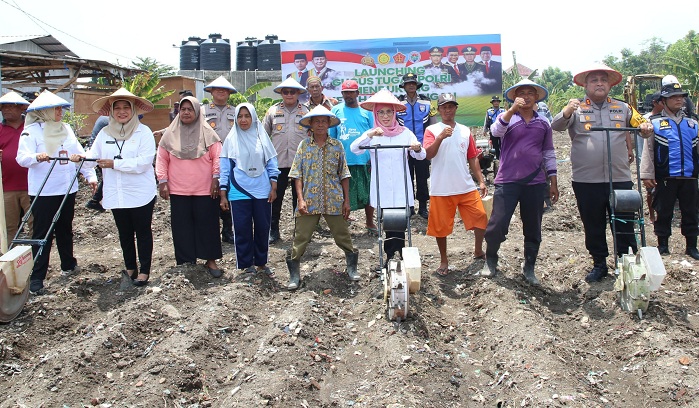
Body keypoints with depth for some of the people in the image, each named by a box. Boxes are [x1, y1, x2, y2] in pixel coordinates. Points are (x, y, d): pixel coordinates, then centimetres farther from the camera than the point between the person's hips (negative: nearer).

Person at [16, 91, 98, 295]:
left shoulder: (66, 129, 11)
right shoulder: (32, 131, -7)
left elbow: (79, 154, 11)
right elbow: (22, 158, -19)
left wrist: (90, 175, 1)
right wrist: (36, 157, -40)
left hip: (67, 188, 6)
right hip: (43, 192, -6)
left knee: (65, 229, 18)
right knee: (42, 234, -4)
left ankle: (68, 265, 34)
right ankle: (36, 278, 1)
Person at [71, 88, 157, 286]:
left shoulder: (144, 132, -7)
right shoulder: (105, 133, 8)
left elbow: (143, 162, -17)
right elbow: (94, 156, 2)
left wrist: (115, 164, -20)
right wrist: (82, 158, -20)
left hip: (141, 193, -5)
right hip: (116, 194, 5)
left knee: (143, 232, 6)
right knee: (124, 233, 15)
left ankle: (144, 271, 15)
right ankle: (130, 268, 28)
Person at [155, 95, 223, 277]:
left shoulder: (207, 133, 0)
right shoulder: (170, 134, 5)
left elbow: (217, 157, -1)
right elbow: (161, 159, 8)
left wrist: (215, 178, -7)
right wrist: (162, 181, 1)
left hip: (205, 189, -2)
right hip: (178, 191, 2)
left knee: (207, 225, 4)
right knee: (182, 227, 6)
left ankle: (211, 260, 16)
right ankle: (187, 262, 16)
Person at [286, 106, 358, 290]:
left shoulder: (337, 146, 6)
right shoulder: (304, 145, 4)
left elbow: (344, 175, 8)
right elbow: (297, 175, 1)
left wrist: (346, 200, 4)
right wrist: (300, 199, -7)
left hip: (334, 201, 1)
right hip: (309, 201, -1)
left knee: (342, 236, 9)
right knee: (301, 238, 1)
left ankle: (352, 268, 28)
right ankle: (294, 275, 13)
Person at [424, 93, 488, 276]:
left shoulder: (465, 131, 10)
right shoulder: (432, 130, -1)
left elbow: (473, 158, 12)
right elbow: (428, 154, -16)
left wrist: (481, 181, 7)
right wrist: (440, 137, -29)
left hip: (467, 187, 3)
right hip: (441, 190, -3)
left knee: (481, 218, 2)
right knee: (441, 226, 4)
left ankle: (478, 250, 28)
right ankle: (444, 261, 23)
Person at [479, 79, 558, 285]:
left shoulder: (543, 123, 11)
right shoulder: (507, 117, 4)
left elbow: (549, 154, 14)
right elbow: (496, 131, -19)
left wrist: (553, 183, 11)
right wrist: (512, 109, -30)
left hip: (535, 183, 3)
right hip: (508, 181, -3)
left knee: (533, 229, 9)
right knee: (497, 225, -4)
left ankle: (529, 268, 24)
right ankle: (490, 260, 19)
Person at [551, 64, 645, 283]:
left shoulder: (623, 108, 12)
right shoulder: (577, 108, 4)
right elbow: (556, 126, -12)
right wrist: (567, 112, -33)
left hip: (620, 179, 1)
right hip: (586, 181, -1)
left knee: (624, 225, 5)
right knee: (593, 226, 10)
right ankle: (599, 264, 25)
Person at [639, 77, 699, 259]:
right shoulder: (655, 123, 1)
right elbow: (648, 150, -2)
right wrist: (647, 174, -8)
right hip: (665, 178, -3)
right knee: (664, 212, 5)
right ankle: (663, 245, 17)